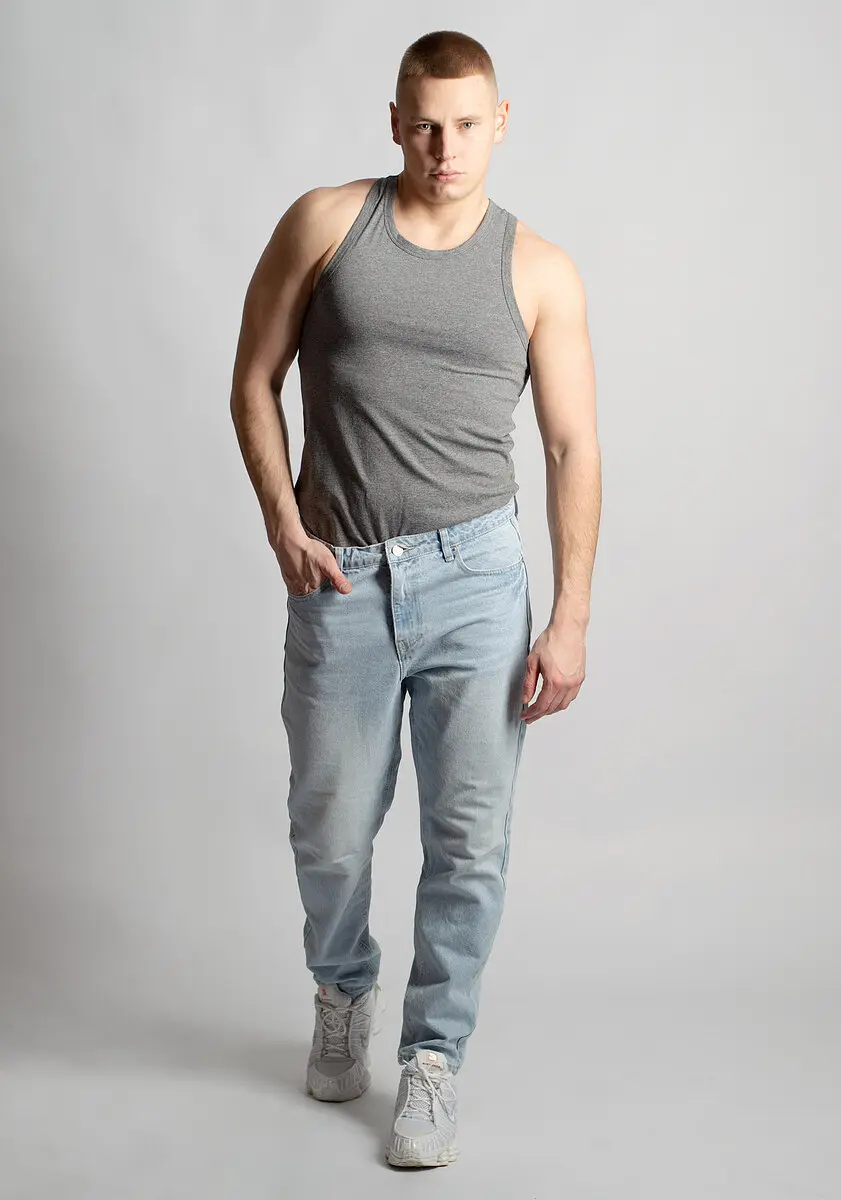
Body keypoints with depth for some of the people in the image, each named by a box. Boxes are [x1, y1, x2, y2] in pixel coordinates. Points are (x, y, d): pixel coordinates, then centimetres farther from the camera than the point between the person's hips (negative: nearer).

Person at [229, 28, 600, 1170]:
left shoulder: (539, 270, 1)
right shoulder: (325, 222, 1)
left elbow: (574, 446, 1)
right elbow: (255, 381, 6)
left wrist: (571, 618, -4)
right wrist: (283, 522, -6)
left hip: (472, 573, 0)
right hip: (340, 577, 0)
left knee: (471, 838, 2)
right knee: (331, 829, 11)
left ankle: (432, 1055, 22)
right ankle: (345, 990, 41)